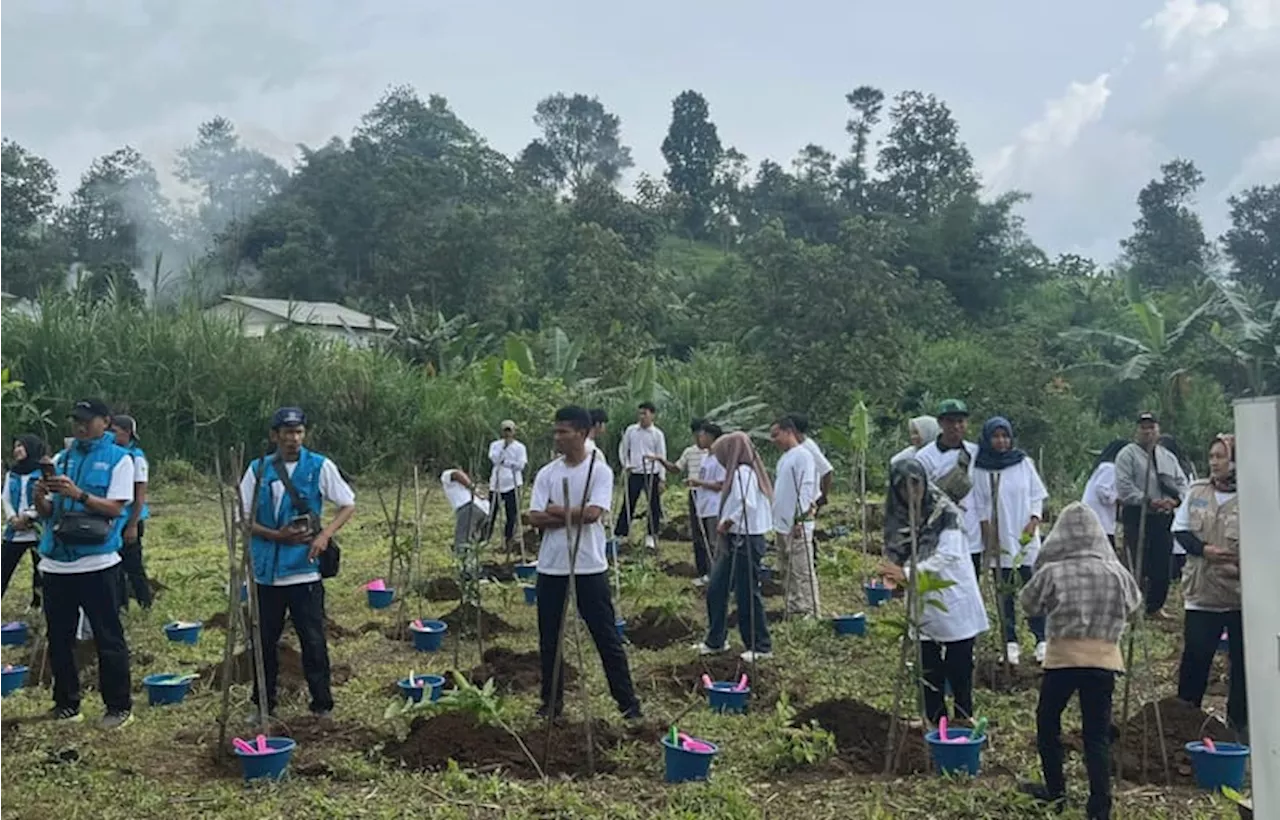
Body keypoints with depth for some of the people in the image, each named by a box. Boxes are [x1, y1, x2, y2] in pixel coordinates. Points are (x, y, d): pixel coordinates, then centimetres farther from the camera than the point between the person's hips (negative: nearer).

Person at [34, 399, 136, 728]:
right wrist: (40, 497, -10)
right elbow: (47, 513, 12)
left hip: (97, 563, -5)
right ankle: (66, 704, 24)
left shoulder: (118, 459, -1)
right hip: (56, 562, 5)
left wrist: (78, 494, -24)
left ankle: (119, 707, 9)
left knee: (108, 638, 1)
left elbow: (115, 508, -10)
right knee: (59, 638, 12)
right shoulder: (62, 459, 12)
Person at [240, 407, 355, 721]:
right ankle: (263, 704, 25)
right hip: (265, 570, 2)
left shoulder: (320, 467, -1)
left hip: (305, 569, -2)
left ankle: (322, 704, 13)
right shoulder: (258, 470, 4)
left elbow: (348, 505, 3)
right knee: (265, 641, 12)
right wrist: (277, 535, -11)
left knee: (313, 640, 2)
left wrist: (325, 535, -12)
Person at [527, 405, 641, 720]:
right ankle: (552, 702, 25)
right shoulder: (547, 474, 5)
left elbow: (593, 513, -19)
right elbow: (535, 517, -5)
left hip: (589, 568, -4)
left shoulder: (599, 471, -6)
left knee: (607, 637, 2)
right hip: (551, 568, 4)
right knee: (549, 639, 11)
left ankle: (627, 702, 11)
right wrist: (574, 515, -15)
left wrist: (557, 511, -8)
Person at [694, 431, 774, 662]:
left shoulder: (742, 473, -17)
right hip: (734, 541, 10)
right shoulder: (739, 472, 13)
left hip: (745, 541, -10)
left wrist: (727, 522, -19)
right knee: (716, 591, 14)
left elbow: (748, 504, -30)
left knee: (748, 594, 0)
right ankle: (716, 641, 25)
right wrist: (726, 524, 4)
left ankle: (761, 647, 11)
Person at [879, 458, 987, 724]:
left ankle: (964, 722, 13)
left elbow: (948, 555, -21)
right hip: (923, 610, 5)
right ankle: (936, 725, 20)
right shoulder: (898, 518, 3)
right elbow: (897, 558, 5)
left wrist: (906, 573, -28)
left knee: (959, 671, 2)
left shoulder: (945, 513, -12)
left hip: (954, 606, -5)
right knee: (930, 672, 10)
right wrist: (892, 576, -18)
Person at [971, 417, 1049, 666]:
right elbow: (980, 507, 1)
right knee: (1005, 592, 4)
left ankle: (1041, 640, 6)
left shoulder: (1023, 462, 2)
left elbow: (1037, 495, 6)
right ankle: (1011, 643, 10)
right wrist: (990, 538, -6)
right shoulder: (980, 469, -1)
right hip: (999, 540, 0)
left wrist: (1033, 522, -8)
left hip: (1025, 538, 0)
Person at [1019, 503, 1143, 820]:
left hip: (1063, 658, -2)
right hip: (1104, 659, 2)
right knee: (1098, 735, 6)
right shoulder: (1116, 572, -2)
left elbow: (1028, 604, 5)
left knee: (1047, 723, 19)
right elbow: (1134, 603, 15)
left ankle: (1056, 792, 27)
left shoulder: (1052, 573, -10)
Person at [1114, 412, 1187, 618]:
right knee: (1139, 564, -8)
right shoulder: (1127, 455, -2)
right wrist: (1148, 501, -19)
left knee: (1162, 565, 8)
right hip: (1137, 517, -5)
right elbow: (1124, 487, -11)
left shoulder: (1169, 457, 17)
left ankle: (1155, 606, 21)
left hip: (1164, 517, 6)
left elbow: (1182, 483, 14)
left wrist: (1175, 500, -6)